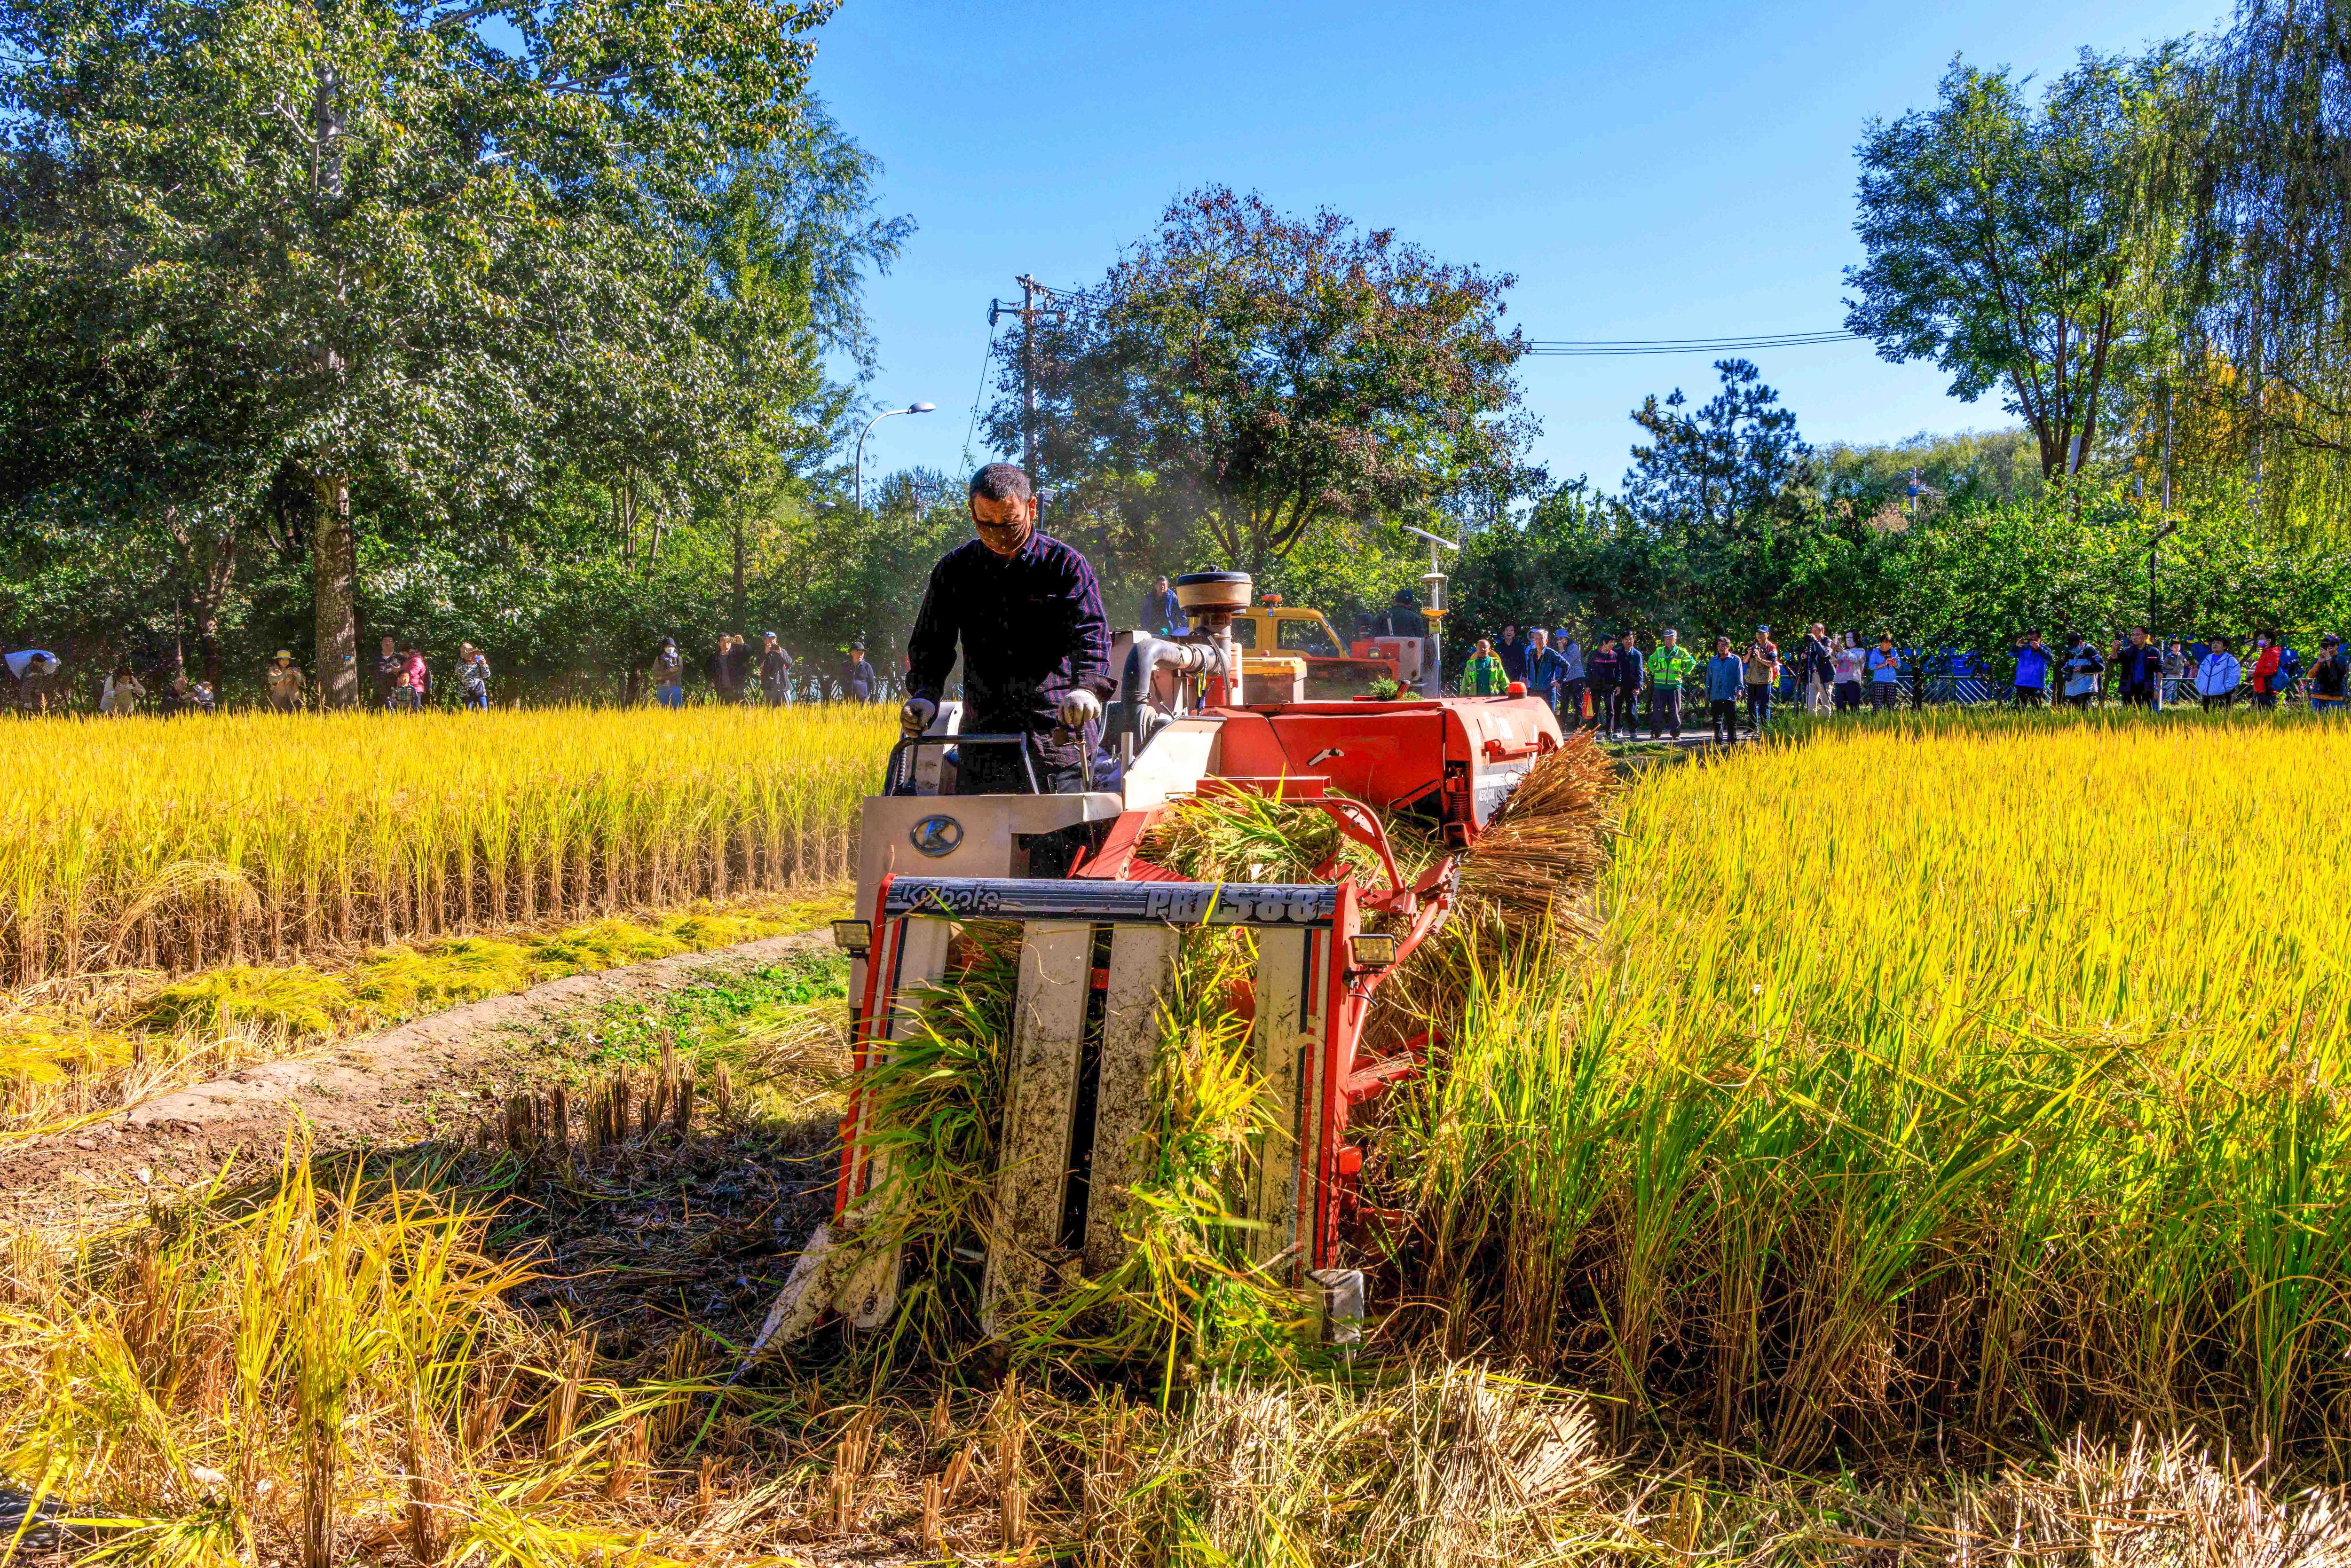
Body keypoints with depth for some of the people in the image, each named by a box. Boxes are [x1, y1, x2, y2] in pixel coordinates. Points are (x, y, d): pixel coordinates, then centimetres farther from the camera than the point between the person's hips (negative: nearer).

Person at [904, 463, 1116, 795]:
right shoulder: (953, 570, 9)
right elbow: (931, 641, 11)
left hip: (1060, 721, -3)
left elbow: (1091, 633, -9)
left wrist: (1087, 688, -28)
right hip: (984, 726, 3)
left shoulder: (1065, 564, 1)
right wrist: (924, 694, -9)